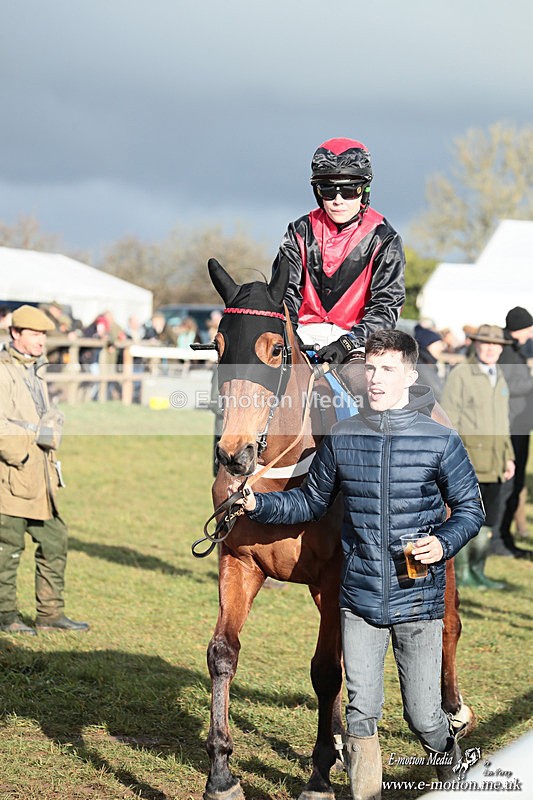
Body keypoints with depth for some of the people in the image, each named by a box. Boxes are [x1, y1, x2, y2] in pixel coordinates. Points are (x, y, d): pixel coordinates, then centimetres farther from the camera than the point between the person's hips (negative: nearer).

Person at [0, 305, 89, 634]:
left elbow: (52, 418, 15)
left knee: (55, 542, 9)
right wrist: (35, 434, -13)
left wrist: (50, 428, -6)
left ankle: (51, 613, 16)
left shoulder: (36, 372, 18)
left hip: (41, 477, 9)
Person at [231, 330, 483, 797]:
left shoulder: (439, 441, -6)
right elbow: (312, 503, 16)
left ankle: (453, 763, 38)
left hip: (419, 602, -2)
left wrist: (445, 543, -17)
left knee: (422, 715, 6)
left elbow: (471, 508, 2)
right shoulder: (341, 439, 2)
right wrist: (258, 504, 2)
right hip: (359, 600, 2)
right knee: (362, 713, 0)